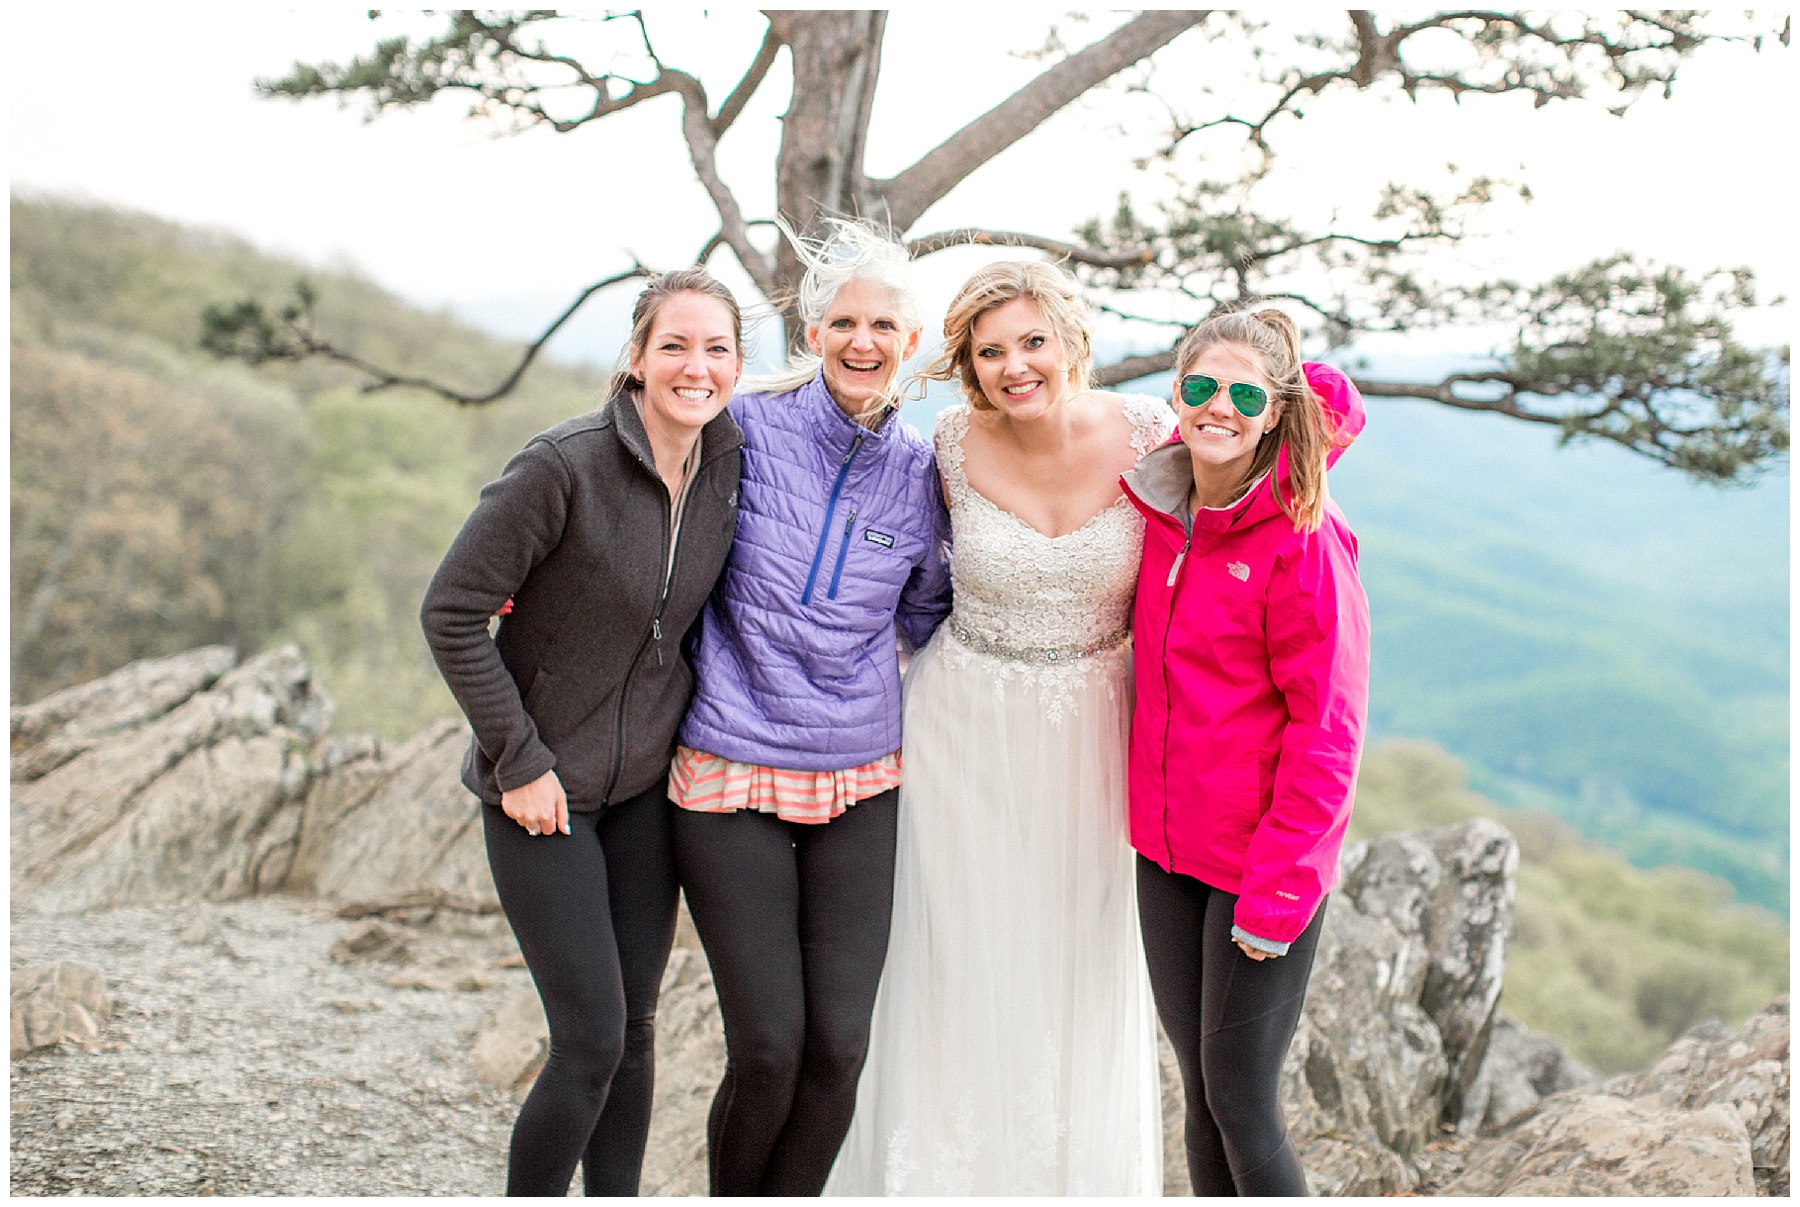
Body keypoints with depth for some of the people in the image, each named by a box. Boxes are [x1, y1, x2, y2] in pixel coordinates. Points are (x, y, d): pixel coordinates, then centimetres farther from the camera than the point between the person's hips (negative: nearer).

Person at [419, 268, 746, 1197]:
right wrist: (519, 761, -15)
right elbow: (450, 614, -16)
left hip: (649, 784, 6)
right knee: (591, 1039, -5)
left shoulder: (728, 464, -2)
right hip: (544, 788, -5)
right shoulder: (563, 466, -21)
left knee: (635, 1027, 11)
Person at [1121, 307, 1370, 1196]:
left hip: (1266, 858, -6)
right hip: (1166, 845, 6)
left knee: (1240, 1099, 2)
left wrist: (1278, 890, -17)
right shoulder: (1159, 504, 1)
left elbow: (1325, 727, -15)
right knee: (1199, 1089, 15)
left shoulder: (1302, 537, -16)